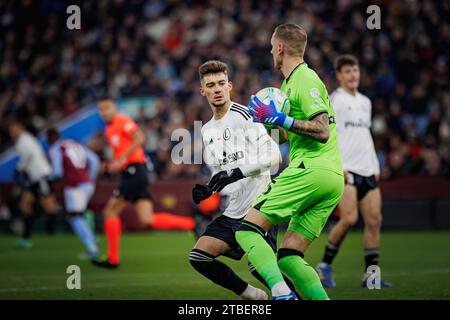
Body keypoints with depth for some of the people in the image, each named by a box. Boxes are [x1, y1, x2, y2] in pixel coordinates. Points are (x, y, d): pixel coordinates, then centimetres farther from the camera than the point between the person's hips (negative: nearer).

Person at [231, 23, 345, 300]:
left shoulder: (305, 79, -6)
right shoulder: (291, 82, 24)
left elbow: (322, 131, -16)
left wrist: (280, 119, -15)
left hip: (310, 171, -9)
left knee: (248, 229, -11)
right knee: (288, 257, 6)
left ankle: (281, 292, -30)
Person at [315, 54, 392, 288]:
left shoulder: (365, 102, 19)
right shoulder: (333, 101, -3)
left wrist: (375, 166, 17)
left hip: (368, 170, 7)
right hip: (345, 170, -7)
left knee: (374, 220, -1)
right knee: (349, 218, -17)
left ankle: (371, 273, 4)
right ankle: (325, 266, -1)